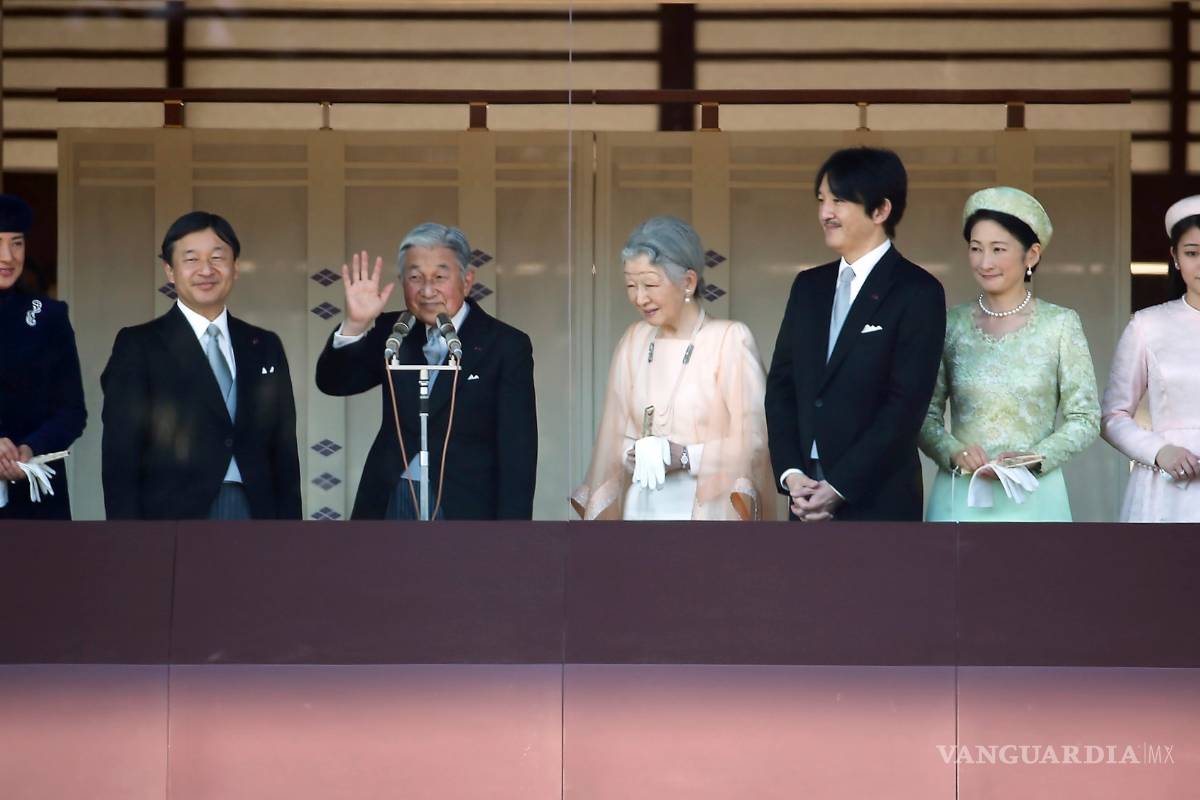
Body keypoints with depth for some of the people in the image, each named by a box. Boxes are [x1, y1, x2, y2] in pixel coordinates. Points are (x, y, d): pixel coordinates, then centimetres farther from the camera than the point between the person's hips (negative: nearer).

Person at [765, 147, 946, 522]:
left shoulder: (917, 292, -5)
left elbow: (906, 403, -11)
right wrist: (790, 472, -3)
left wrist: (838, 487, -14)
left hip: (878, 503, -5)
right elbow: (781, 384, 12)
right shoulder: (808, 287, 15)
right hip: (807, 497, 6)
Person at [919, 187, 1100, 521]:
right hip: (959, 499, 1)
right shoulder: (951, 324, 4)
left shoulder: (1061, 324, 0)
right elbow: (926, 415, 5)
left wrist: (1034, 458, -14)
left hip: (1032, 498, -1)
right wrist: (954, 453, -14)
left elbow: (1085, 418, 0)